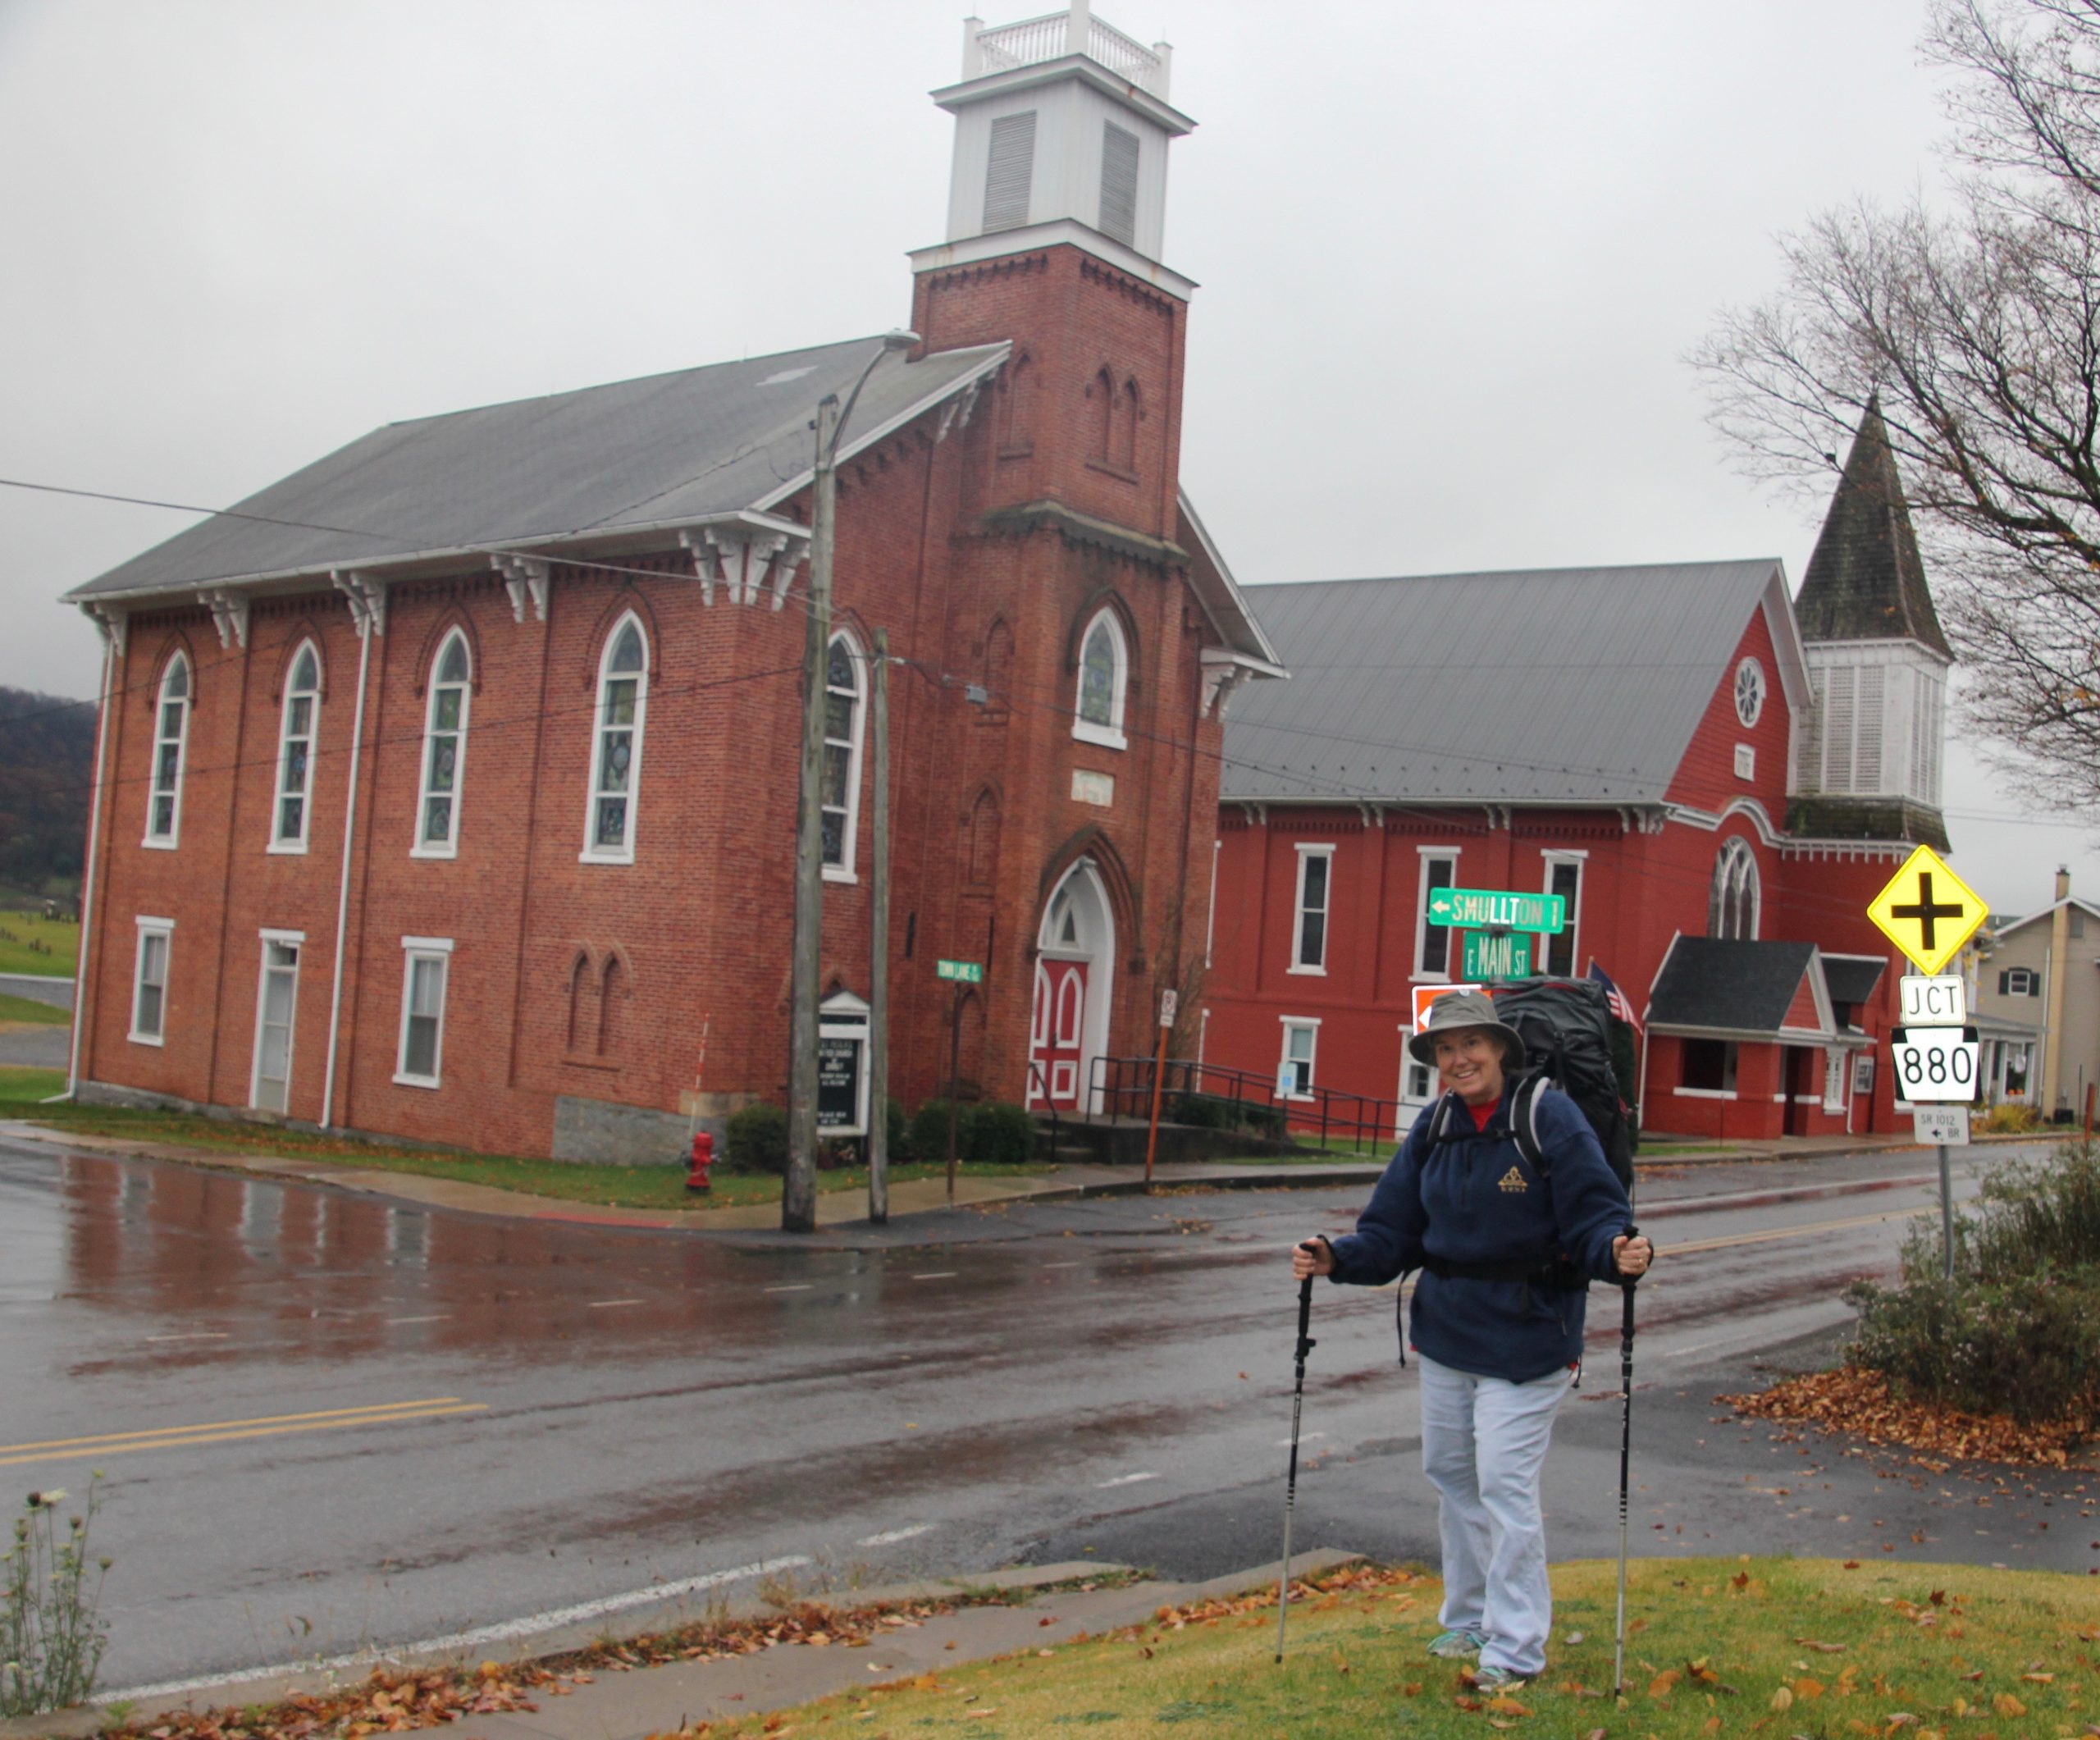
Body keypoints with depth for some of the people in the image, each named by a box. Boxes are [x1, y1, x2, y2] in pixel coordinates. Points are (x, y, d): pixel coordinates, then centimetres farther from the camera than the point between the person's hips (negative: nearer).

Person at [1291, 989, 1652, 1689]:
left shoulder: (1549, 1117, -12)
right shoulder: (1433, 1129, 4)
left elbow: (1593, 1213, -15)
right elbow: (1394, 1231, 5)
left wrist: (1620, 1251, -35)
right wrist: (1336, 1258, -11)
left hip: (1524, 1337, -6)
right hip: (1444, 1334, 6)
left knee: (1505, 1485, -5)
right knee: (1449, 1473, 15)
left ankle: (1516, 1647, 9)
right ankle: (1469, 1619, 33)